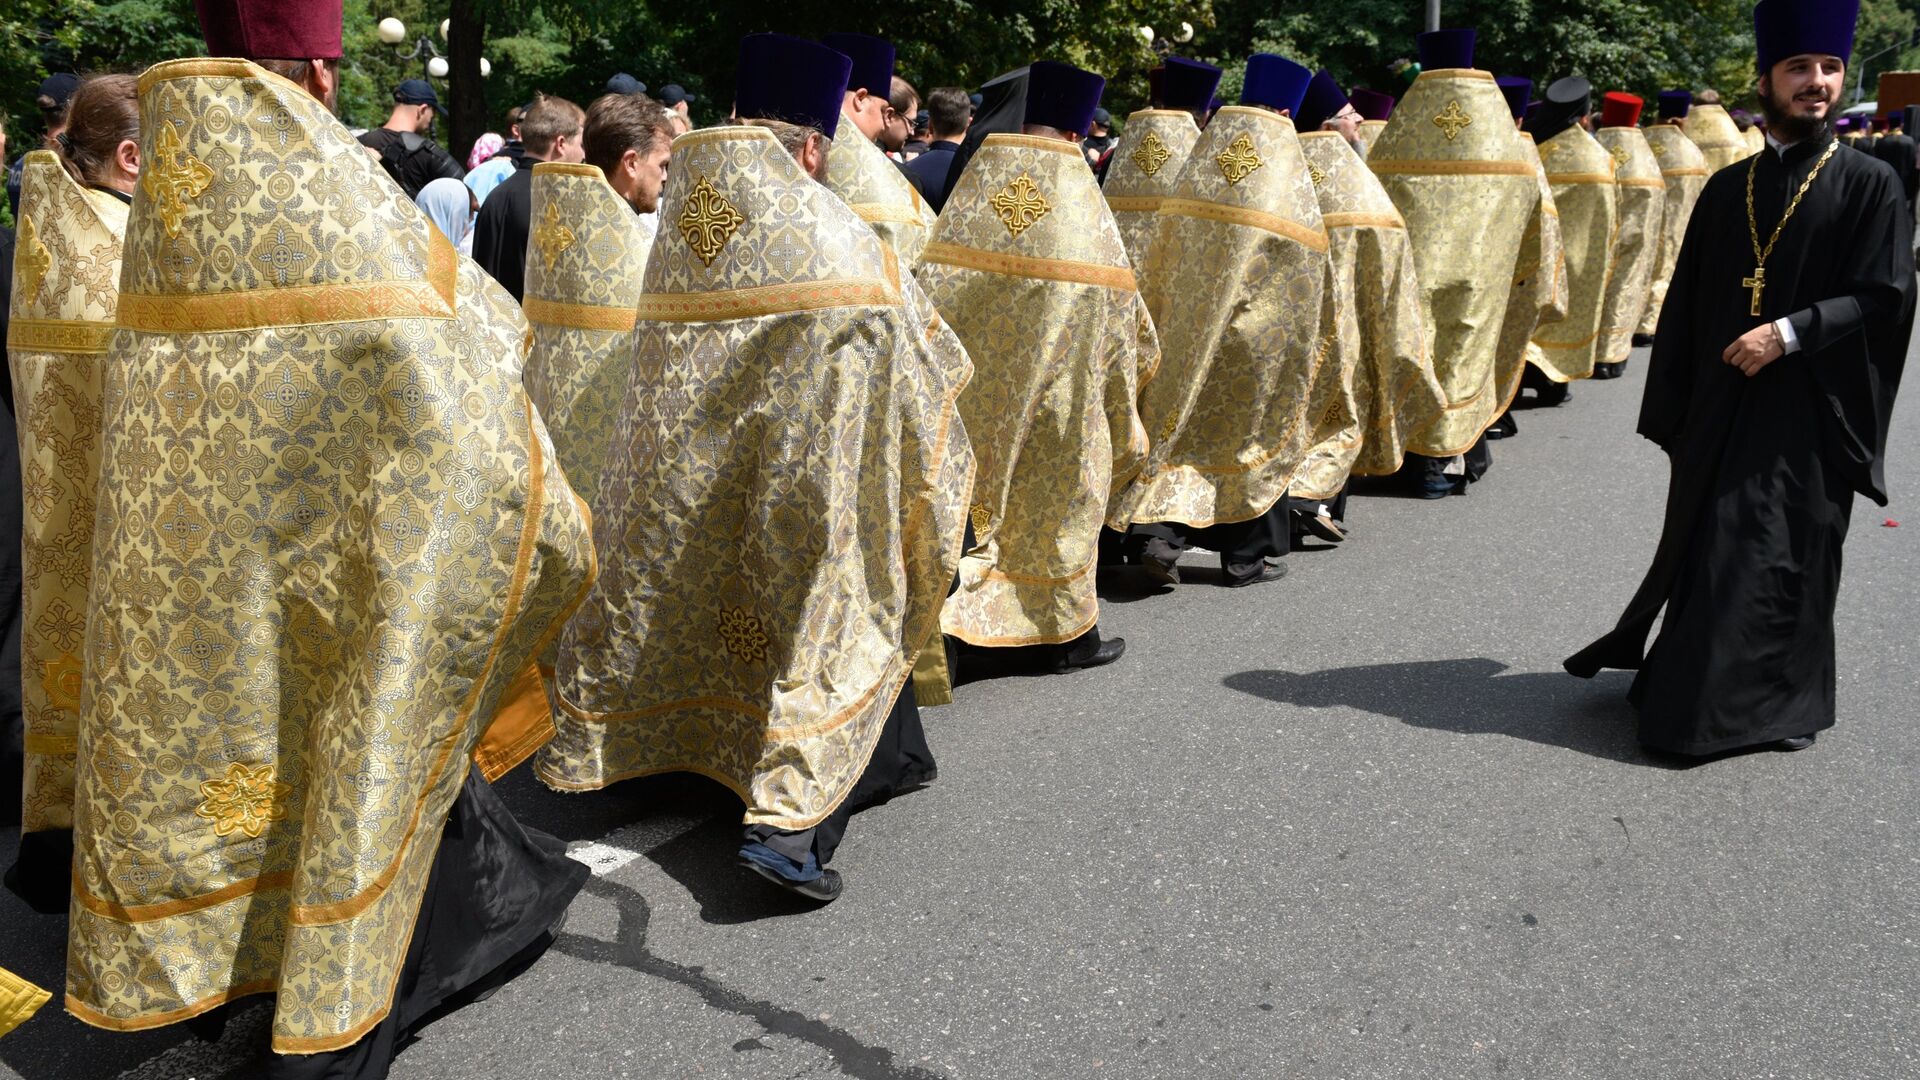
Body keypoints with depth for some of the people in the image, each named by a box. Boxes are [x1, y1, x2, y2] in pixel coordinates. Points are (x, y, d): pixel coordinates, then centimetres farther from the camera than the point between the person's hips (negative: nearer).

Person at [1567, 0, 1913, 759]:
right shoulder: (1728, 189, 8)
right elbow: (1684, 305, 8)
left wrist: (1790, 333, -20)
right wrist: (1672, 413, 4)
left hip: (1807, 411, -3)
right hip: (1718, 408, 4)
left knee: (1778, 562, 1)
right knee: (1697, 548, 10)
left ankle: (1772, 701, 16)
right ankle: (1690, 683, 27)